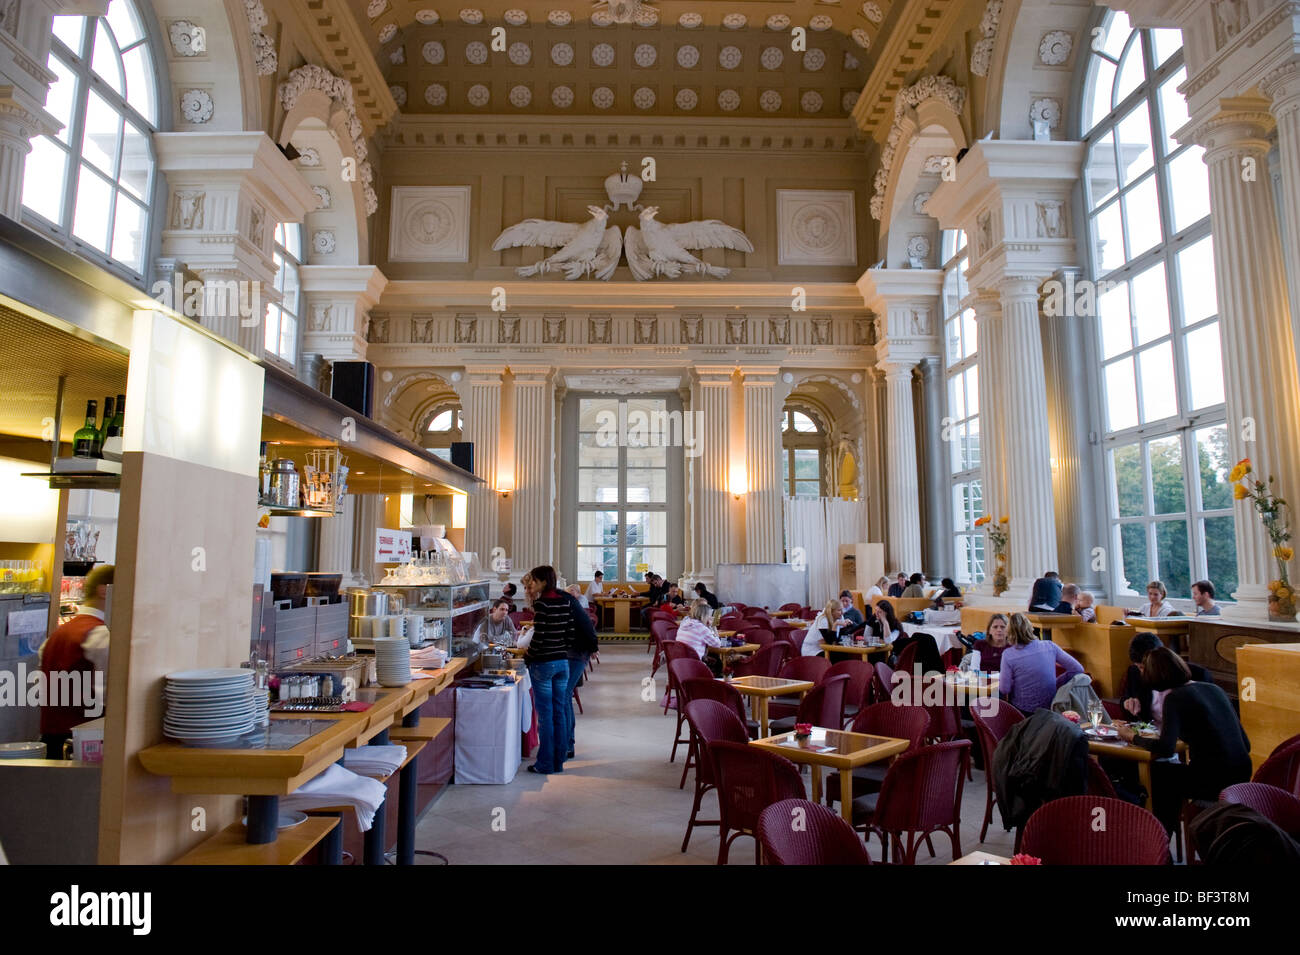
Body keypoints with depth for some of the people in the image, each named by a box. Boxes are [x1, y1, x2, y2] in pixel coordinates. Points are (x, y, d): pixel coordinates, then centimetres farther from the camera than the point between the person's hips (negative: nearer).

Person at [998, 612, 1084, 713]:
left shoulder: (1008, 655, -15)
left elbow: (1004, 689, -12)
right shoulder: (1049, 646, -7)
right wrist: (1056, 683, 6)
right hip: (1050, 707, 3)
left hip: (1023, 711, -3)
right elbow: (1078, 669, -3)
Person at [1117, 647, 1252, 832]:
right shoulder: (1214, 688, 11)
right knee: (1175, 772, 28)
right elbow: (1246, 744, 14)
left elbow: (1165, 749, -20)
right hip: (1242, 775, 7)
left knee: (1155, 772, 16)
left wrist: (1133, 737, -4)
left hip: (1215, 779, -7)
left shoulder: (1175, 697, -10)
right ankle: (1170, 831, 39)